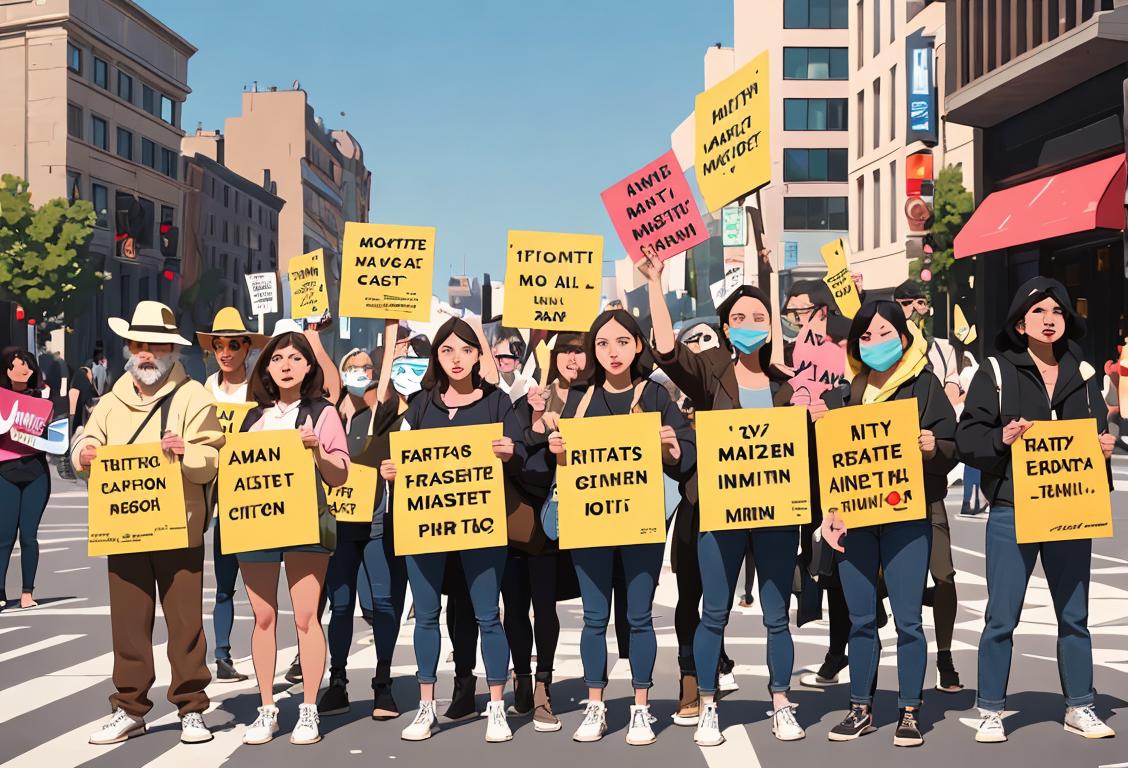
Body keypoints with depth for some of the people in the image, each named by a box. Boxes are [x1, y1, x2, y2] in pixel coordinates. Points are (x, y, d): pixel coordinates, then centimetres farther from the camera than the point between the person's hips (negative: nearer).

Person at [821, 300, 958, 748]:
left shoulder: (924, 385, 2)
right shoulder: (849, 390, 10)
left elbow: (951, 449, 0)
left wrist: (934, 448, -22)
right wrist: (829, 509, 2)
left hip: (907, 514, -3)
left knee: (907, 618, -2)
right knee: (861, 618, 8)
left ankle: (910, 713, 11)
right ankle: (861, 710, 19)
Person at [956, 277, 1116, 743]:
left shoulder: (1082, 373, 10)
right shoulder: (996, 373, -1)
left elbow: (1099, 433, 14)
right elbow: (967, 440, -4)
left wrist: (1105, 446, -7)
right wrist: (1001, 439, -22)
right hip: (1012, 512, -3)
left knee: (1074, 614, 12)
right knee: (1001, 617, 0)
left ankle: (1079, 708, 25)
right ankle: (990, 712, 13)